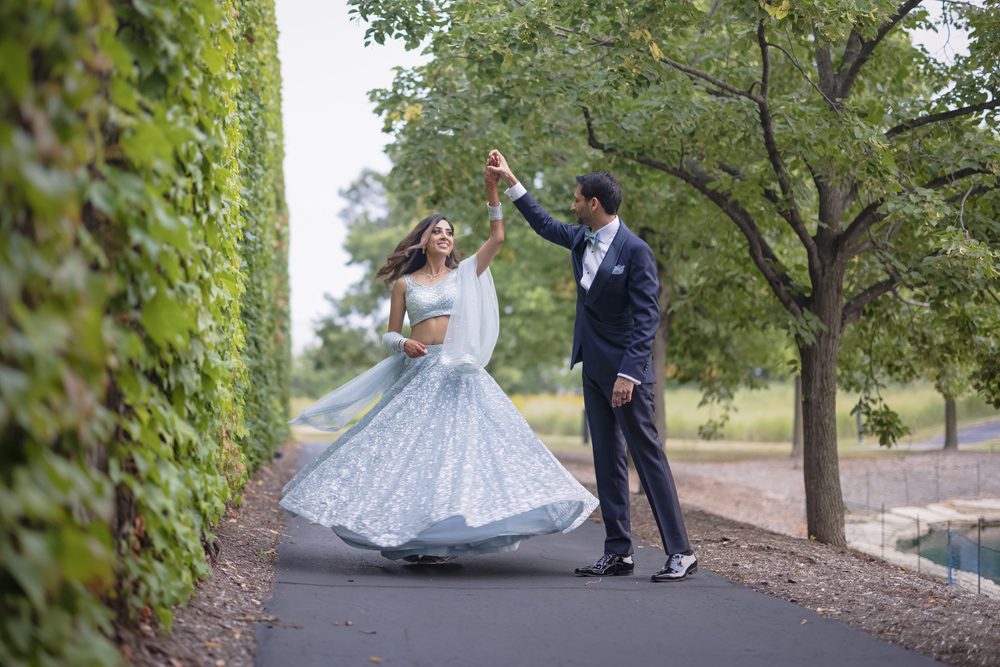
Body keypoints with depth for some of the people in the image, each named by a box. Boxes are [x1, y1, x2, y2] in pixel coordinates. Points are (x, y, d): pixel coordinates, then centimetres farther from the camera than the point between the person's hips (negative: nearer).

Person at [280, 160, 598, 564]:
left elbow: (497, 238, 0)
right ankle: (410, 537, 0)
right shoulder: (404, 283, 10)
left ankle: (445, 538, -1)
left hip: (458, 373, 1)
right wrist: (404, 344, -12)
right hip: (418, 374, 0)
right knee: (412, 449, -6)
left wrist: (492, 191, -9)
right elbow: (390, 334, 11)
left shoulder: (464, 274, 11)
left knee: (460, 446, -6)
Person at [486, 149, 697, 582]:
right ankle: (618, 553, 13)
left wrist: (629, 373, -24)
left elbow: (647, 316, -18)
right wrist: (510, 181, 25)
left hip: (626, 369, -8)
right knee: (607, 460, 9)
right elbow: (543, 224, 28)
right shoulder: (582, 239, 8)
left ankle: (679, 553, -4)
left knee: (648, 456, -7)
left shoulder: (634, 250, -15)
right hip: (594, 367, 8)